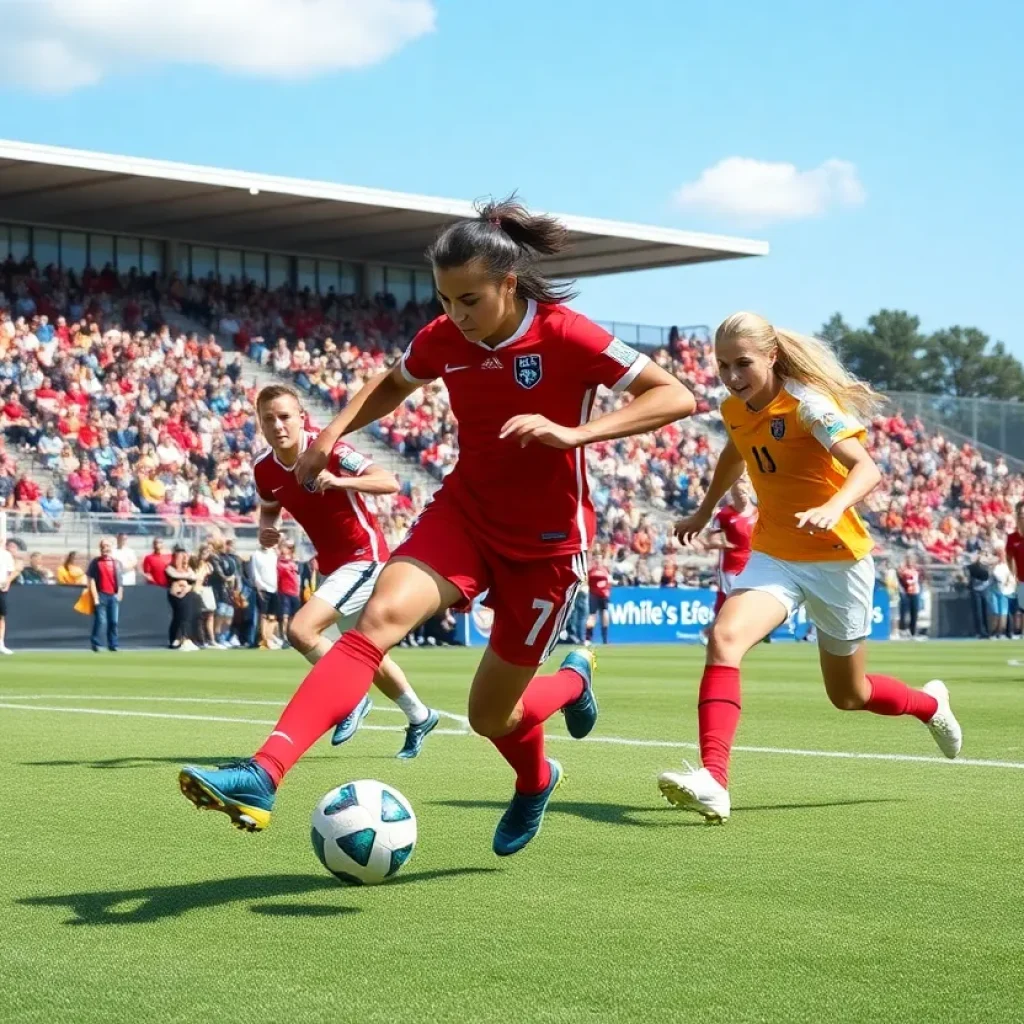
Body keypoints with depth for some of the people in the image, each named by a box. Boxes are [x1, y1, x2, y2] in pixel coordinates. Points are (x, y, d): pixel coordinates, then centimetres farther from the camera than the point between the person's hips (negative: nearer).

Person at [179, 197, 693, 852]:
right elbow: (393, 384, 19)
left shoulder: (566, 337, -18)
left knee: (490, 716, 7)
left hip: (546, 541, -3)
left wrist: (573, 433, -31)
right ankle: (262, 778, -36)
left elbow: (677, 397, -20)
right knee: (379, 618, -26)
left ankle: (573, 680, 45)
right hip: (463, 514, 3)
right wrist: (336, 430, 0)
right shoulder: (444, 340, -4)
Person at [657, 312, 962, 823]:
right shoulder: (734, 410, 0)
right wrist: (703, 512, 35)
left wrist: (834, 507, -51)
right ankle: (713, 781, -34)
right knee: (725, 637, -25)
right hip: (774, 555, 5)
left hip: (837, 558, -5)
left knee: (848, 695, 11)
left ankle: (929, 703, 45)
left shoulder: (808, 404, -20)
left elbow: (867, 469, -32)